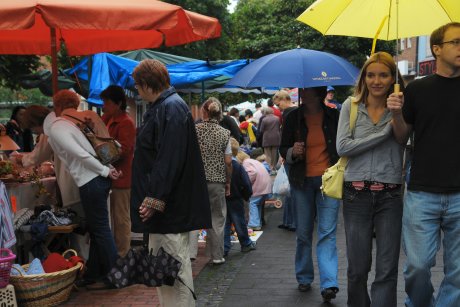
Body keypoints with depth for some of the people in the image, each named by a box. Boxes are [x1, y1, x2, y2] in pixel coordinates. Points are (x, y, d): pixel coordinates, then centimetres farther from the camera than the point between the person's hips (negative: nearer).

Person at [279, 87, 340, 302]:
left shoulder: (333, 116, 1)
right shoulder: (293, 118, 2)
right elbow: (283, 149, 7)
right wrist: (292, 152, -15)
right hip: (302, 181, 2)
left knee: (327, 233, -9)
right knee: (303, 233, 9)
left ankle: (329, 284, -12)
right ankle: (304, 278, 26)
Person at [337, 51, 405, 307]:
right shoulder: (351, 106, 3)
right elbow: (343, 147, -9)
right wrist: (384, 132, -10)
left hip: (390, 196, 0)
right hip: (357, 194, 1)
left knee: (387, 270, 1)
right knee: (357, 269, 10)